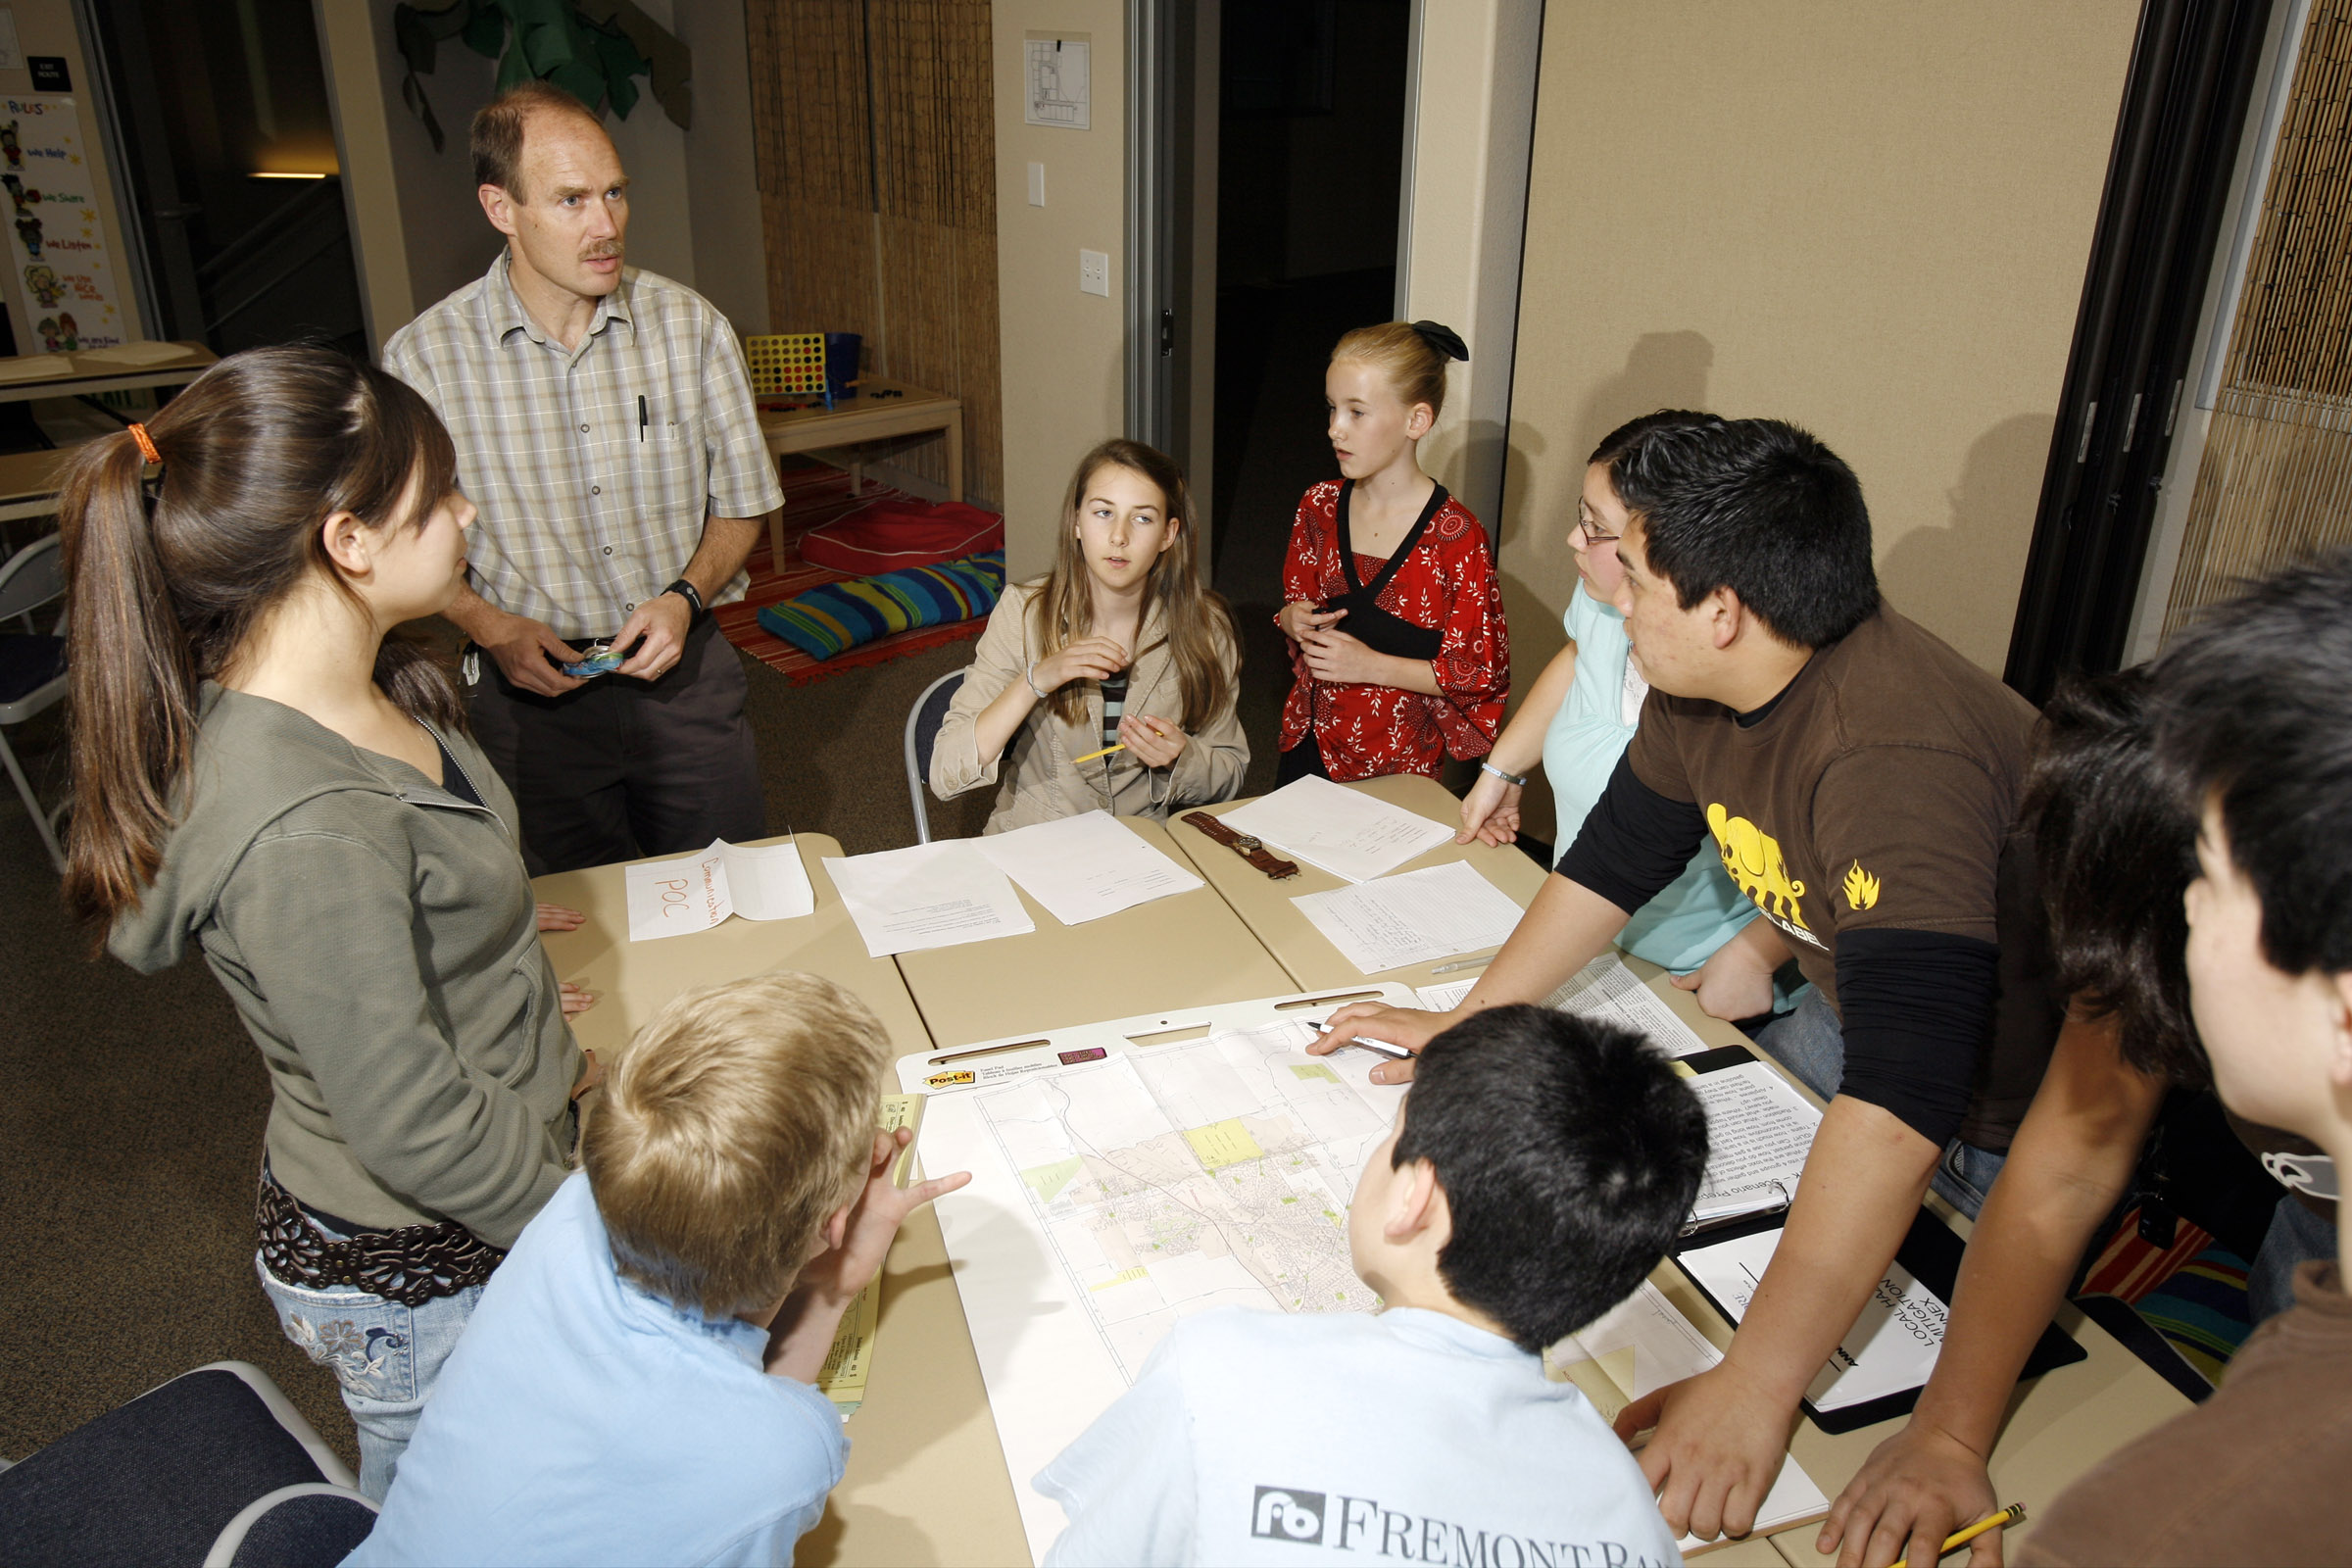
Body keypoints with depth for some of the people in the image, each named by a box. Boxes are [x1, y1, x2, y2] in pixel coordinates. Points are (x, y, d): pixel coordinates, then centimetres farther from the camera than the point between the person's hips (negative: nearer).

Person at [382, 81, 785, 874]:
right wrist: (492, 629, -15)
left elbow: (741, 502, 5)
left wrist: (685, 597, -11)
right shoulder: (424, 358, -9)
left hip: (684, 670, 1)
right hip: (534, 691, -1)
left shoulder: (691, 326, -4)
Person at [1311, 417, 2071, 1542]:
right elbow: (1614, 859, 2)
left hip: (2005, 1110, -7)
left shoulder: (1895, 757, -41)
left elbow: (1898, 1103, -47)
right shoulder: (1698, 692, -13)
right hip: (1842, 1020, 8)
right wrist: (1465, 1025, 1)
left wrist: (1757, 1383, -48)